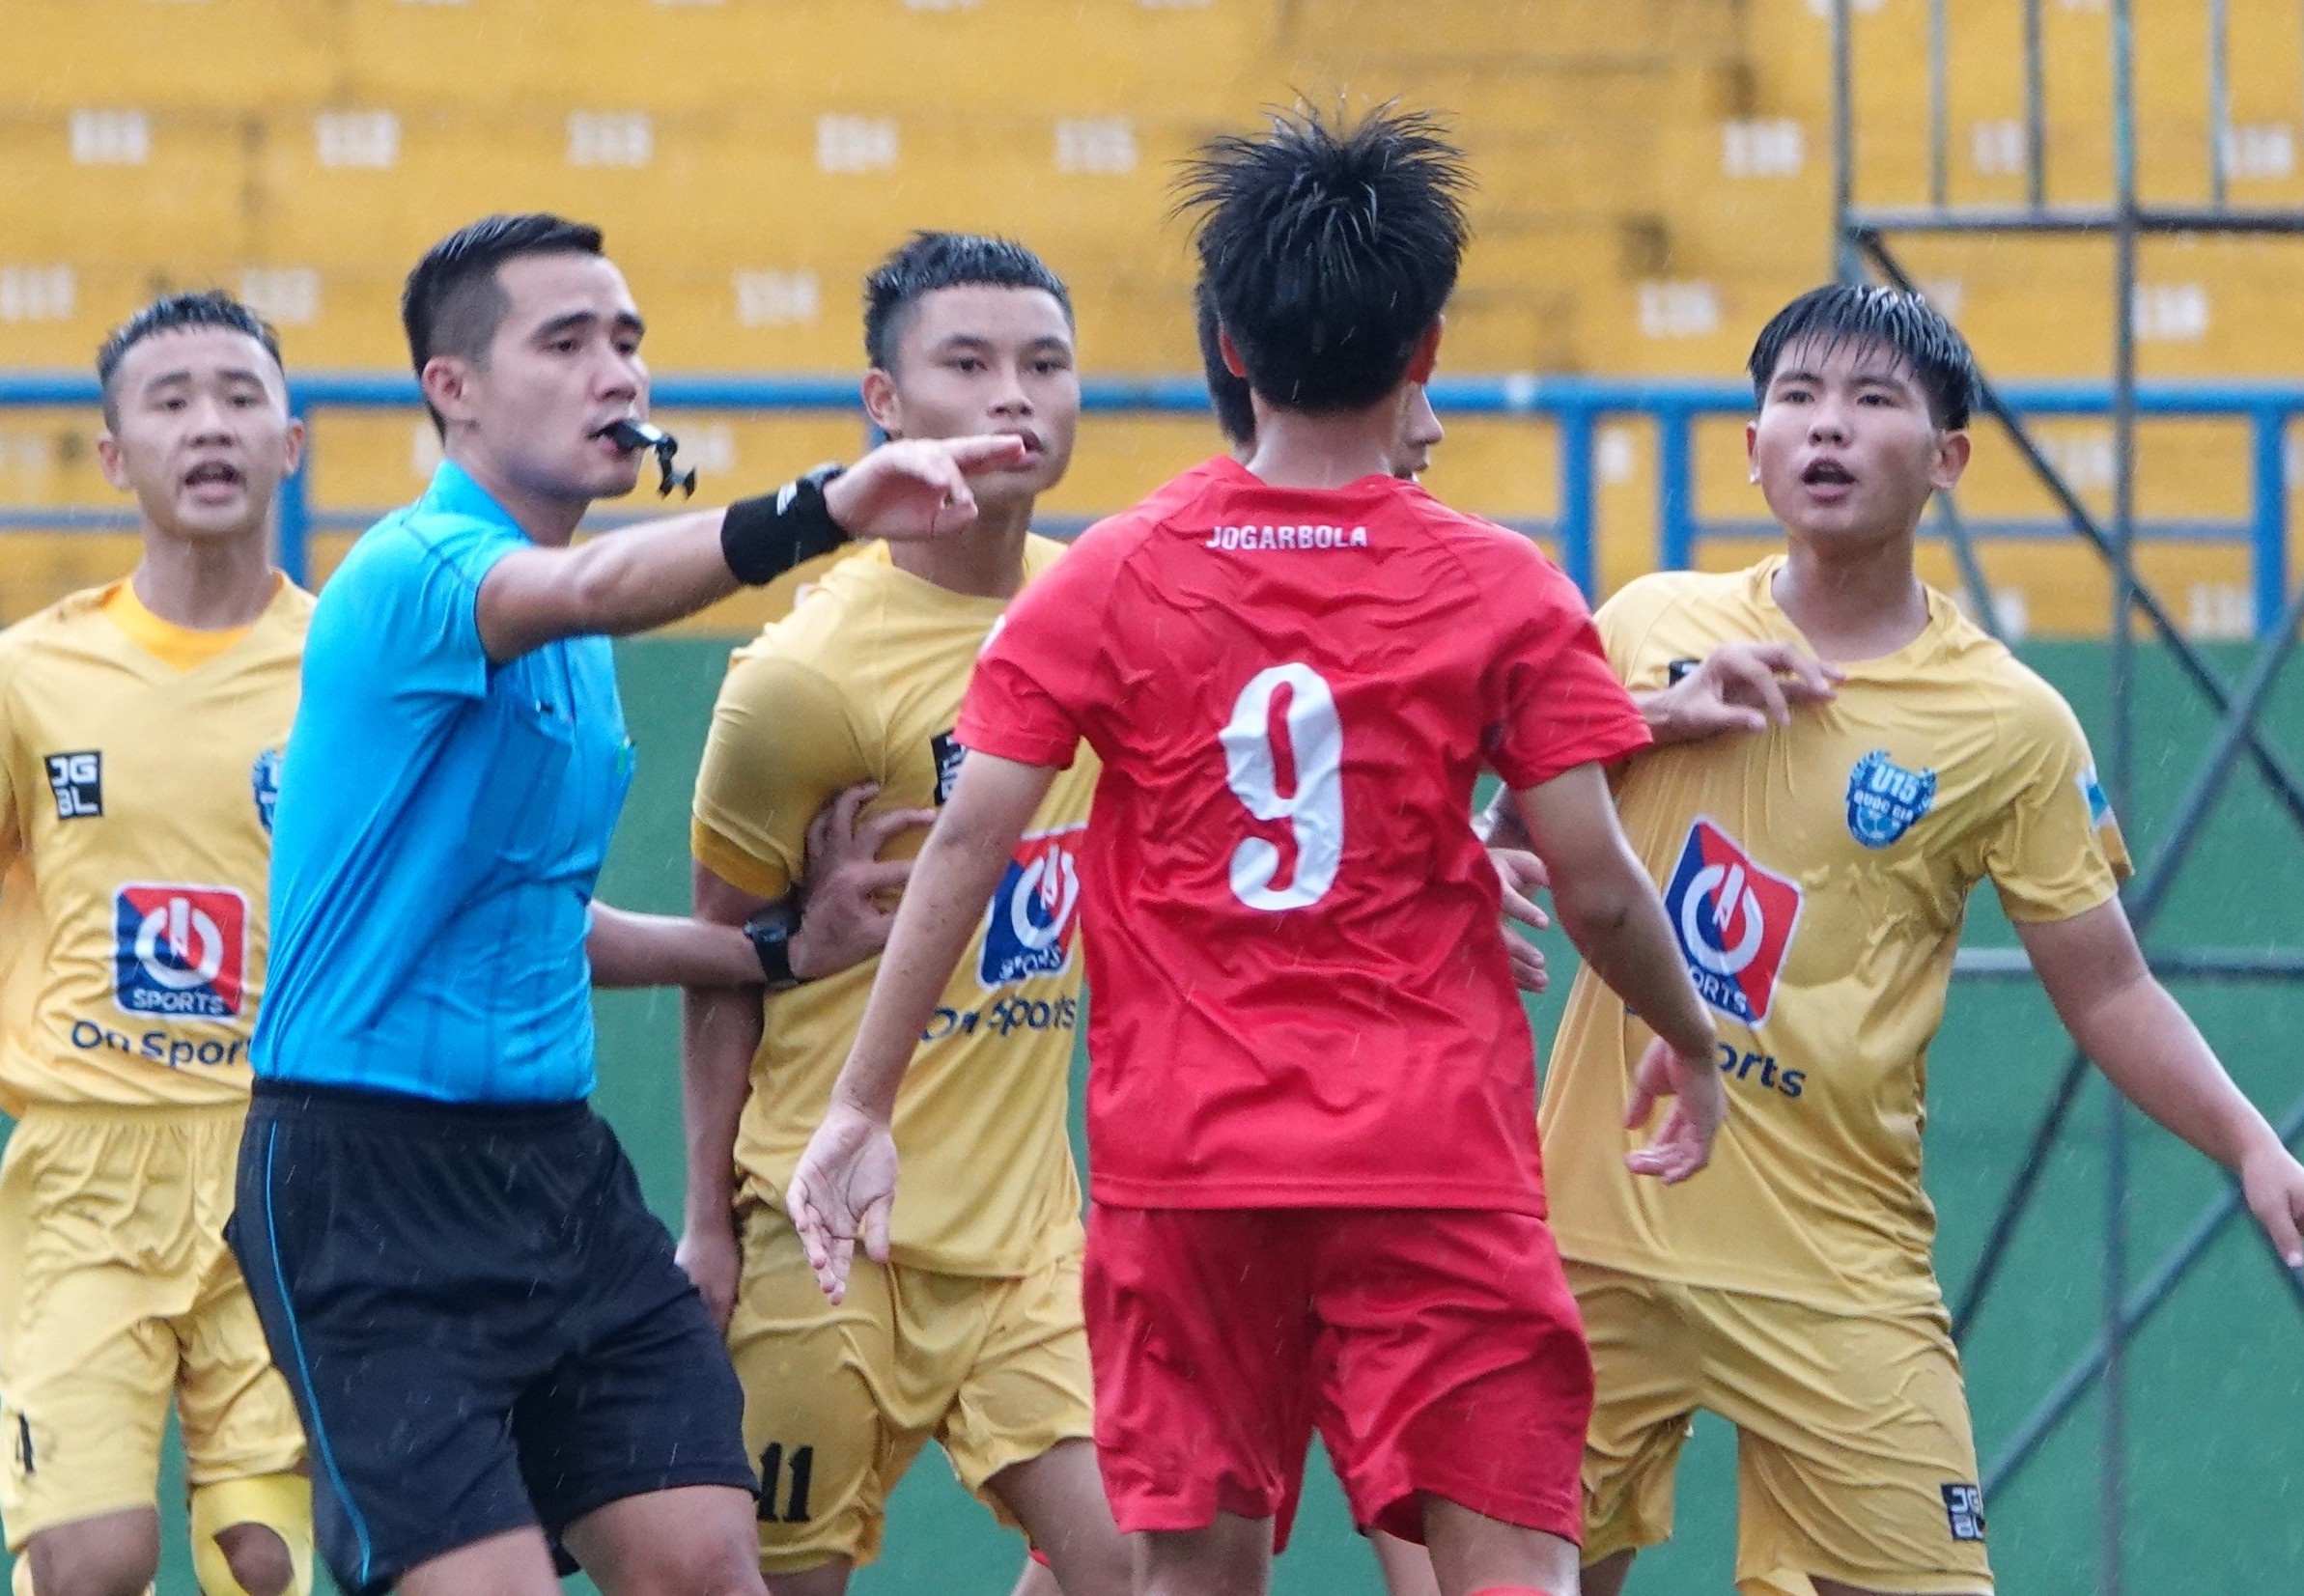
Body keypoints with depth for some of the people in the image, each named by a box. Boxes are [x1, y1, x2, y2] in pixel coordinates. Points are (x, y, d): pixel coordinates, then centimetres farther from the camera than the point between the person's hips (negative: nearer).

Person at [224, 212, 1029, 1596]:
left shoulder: (575, 647, 15)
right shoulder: (413, 572, -13)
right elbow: (591, 588, -37)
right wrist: (817, 510, -53)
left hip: (556, 1164, 8)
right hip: (371, 1182, -8)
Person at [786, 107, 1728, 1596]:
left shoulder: (1113, 578, 2)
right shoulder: (1502, 590, -2)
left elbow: (968, 843, -4)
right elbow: (1596, 885, -3)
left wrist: (863, 1106, 0)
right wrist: (1691, 1042, 16)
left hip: (1182, 1157, 2)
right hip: (1436, 1161, -2)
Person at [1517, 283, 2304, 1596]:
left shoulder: (2008, 724, -2)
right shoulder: (1654, 627, 5)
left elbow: (2108, 988, 2)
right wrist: (1654, 717, -9)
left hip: (1835, 1273, -2)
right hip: (1598, 1233, 2)